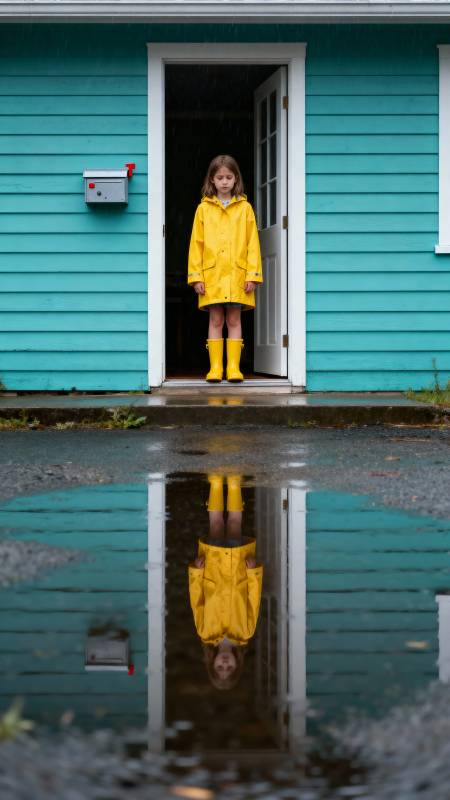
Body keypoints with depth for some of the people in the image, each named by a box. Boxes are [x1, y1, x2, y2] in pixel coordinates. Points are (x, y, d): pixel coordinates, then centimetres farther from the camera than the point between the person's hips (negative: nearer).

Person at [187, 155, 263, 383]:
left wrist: (252, 274, -4)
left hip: (237, 275, 0)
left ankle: (233, 367, 3)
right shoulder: (203, 209, 7)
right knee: (215, 321, 2)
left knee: (234, 320, 2)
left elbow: (252, 243, 3)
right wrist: (196, 275, -3)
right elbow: (196, 243, 5)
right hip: (212, 274, 0)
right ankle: (215, 368, 3)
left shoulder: (245, 208, 6)